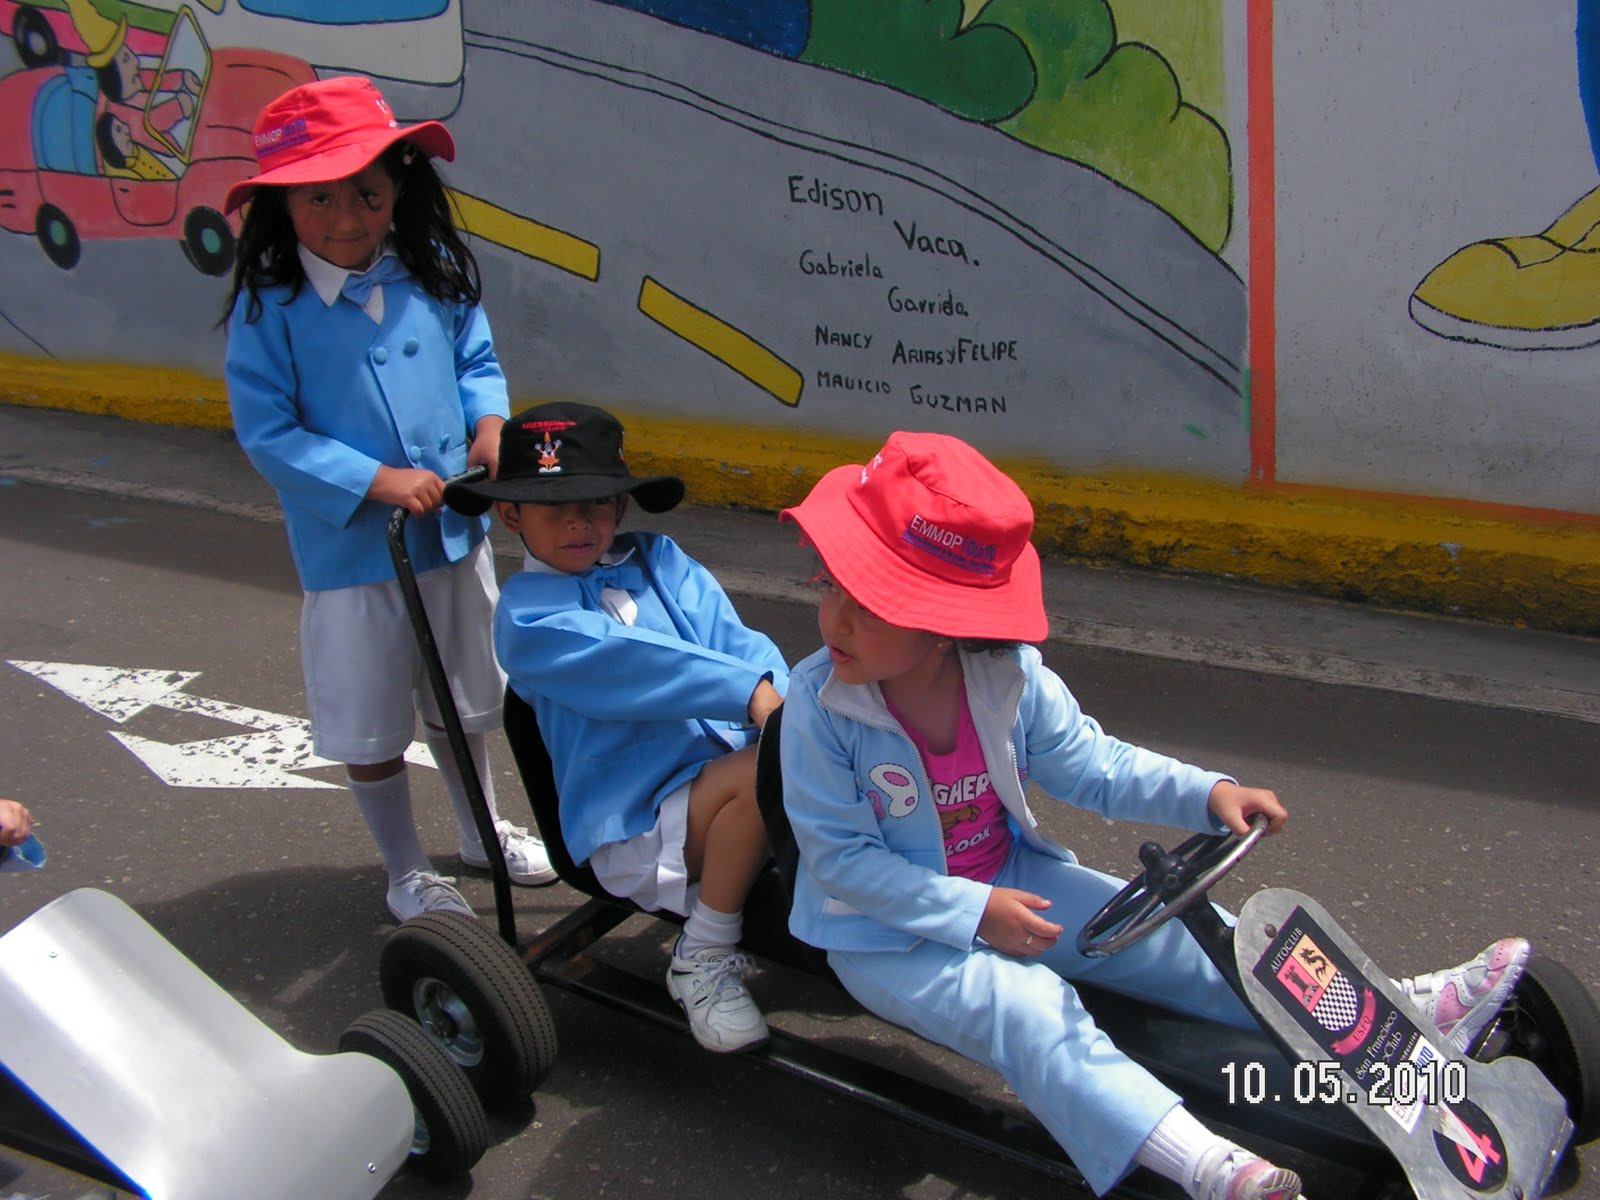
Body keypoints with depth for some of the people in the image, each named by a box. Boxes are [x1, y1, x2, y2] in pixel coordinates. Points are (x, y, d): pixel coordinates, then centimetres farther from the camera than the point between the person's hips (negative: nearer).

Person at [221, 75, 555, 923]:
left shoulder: (433, 278, -5)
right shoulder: (270, 307, -17)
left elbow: (477, 361, 8)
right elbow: (266, 431, -17)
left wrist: (490, 422, -13)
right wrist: (376, 481, -24)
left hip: (454, 535, 4)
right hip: (350, 554, -4)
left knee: (461, 700, 24)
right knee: (369, 724, 12)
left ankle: (482, 833, 48)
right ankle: (406, 874, 33)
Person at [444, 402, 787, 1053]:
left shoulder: (659, 561, 15)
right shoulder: (527, 612, -2)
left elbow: (732, 638, 1)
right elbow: (622, 663, -19)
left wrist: (784, 700, -20)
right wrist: (747, 690, -31)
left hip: (727, 777, 5)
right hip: (635, 825, -5)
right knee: (765, 769, -30)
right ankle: (703, 959, -11)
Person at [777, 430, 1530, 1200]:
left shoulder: (1011, 677, -12)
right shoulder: (819, 705, -24)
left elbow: (1094, 767, 2)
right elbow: (839, 856, -19)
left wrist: (1204, 794, -13)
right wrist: (973, 912, -25)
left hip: (1006, 880, 5)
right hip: (889, 931, -4)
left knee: (1177, 942, -2)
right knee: (1033, 1012, -29)